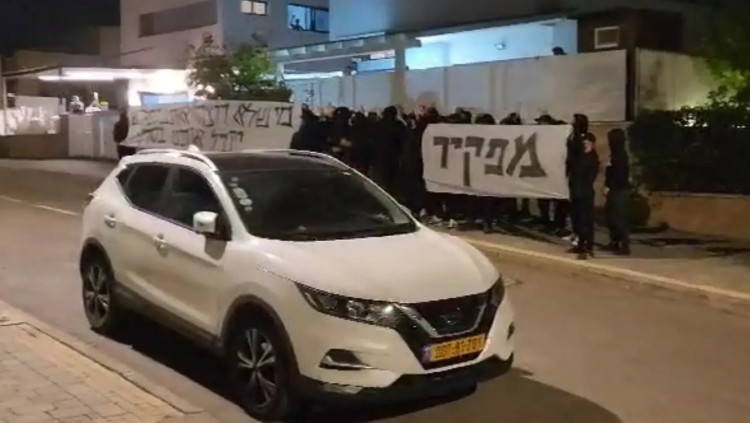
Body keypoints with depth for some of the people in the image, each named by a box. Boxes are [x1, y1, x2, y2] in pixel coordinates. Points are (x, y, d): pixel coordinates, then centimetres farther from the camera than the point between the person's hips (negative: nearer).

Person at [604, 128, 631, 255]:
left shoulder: (620, 155, -15)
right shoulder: (617, 154, 14)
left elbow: (619, 174, -21)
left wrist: (609, 187, -17)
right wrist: (608, 186, 7)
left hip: (619, 191, -10)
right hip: (616, 190, 10)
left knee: (619, 218, -9)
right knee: (612, 216, 15)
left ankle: (625, 246, -7)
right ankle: (615, 242, 23)